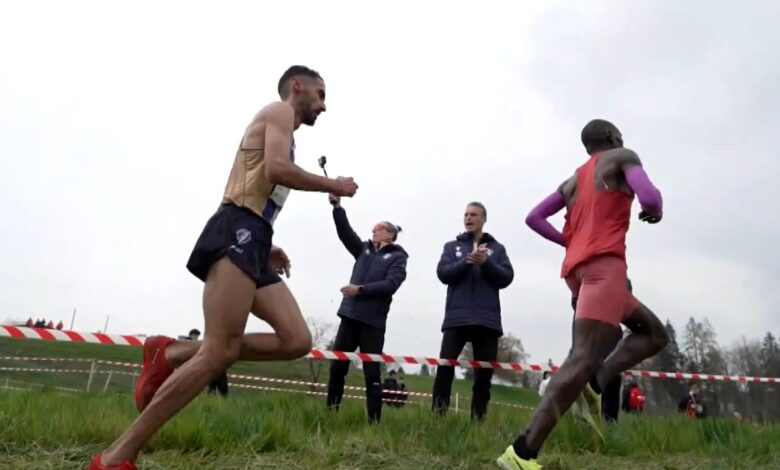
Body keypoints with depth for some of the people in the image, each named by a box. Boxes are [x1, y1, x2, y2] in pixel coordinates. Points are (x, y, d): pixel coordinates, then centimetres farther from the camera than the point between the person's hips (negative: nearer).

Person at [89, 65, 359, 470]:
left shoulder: (276, 127, 33)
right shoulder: (279, 111, 5)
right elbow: (277, 169, -14)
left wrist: (265, 249, 22)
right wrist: (332, 186, -1)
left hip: (250, 240, 10)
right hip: (238, 232, -10)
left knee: (297, 341, -4)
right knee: (220, 351, -19)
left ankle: (171, 354, -1)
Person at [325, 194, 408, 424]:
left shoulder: (397, 257, 3)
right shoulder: (364, 249, 17)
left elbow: (391, 285, -12)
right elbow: (345, 232, 4)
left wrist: (361, 289, -17)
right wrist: (337, 206, -8)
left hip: (373, 321, -5)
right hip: (350, 315, 5)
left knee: (372, 372, -2)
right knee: (337, 366, 4)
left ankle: (375, 420, 5)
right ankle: (330, 412, 13)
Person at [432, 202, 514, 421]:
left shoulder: (497, 248, 16)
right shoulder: (452, 246, 16)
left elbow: (506, 278, 4)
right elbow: (443, 273, 1)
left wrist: (486, 262, -12)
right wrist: (467, 262, -14)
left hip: (487, 319, 1)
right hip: (457, 317, -1)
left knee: (484, 373, 2)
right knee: (444, 368, -10)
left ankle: (478, 419, 9)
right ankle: (437, 416, -5)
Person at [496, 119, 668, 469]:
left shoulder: (573, 180, 25)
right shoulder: (621, 157, 7)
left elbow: (534, 218, 21)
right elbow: (649, 197, -11)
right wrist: (655, 212, 11)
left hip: (577, 267, 9)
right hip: (604, 263, -8)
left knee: (653, 332, 21)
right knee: (584, 358, -18)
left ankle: (593, 385, -1)